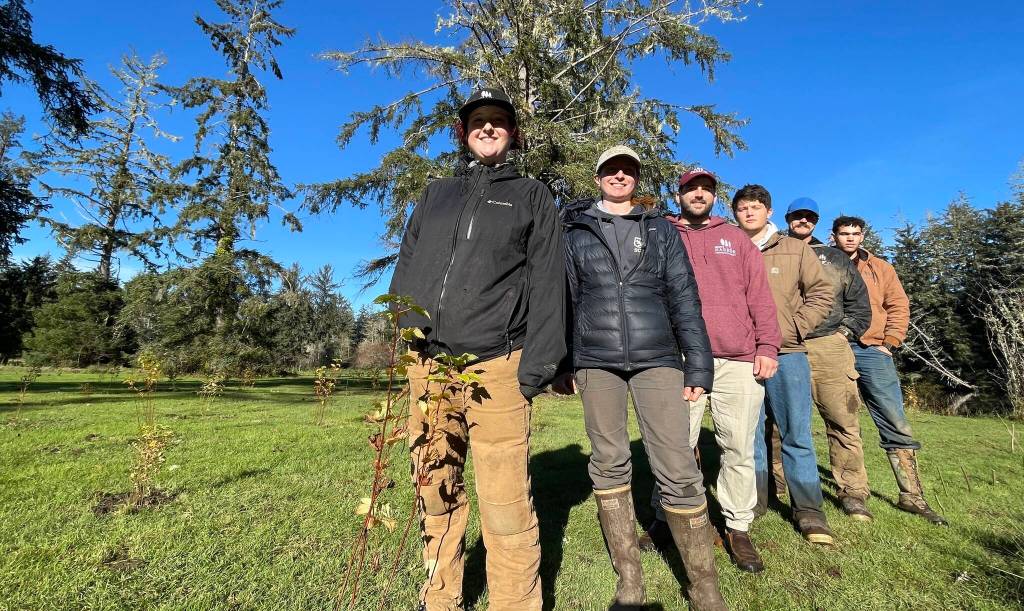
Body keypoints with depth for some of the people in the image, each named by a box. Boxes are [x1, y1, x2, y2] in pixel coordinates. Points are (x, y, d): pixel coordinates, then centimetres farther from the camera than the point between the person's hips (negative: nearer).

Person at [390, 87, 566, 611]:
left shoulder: (532, 197, 14)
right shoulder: (436, 195, 24)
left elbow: (547, 285, 2)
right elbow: (406, 272, 19)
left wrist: (537, 363, -9)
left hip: (496, 365, -3)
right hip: (429, 364, 4)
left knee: (505, 504, -5)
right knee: (435, 493, 10)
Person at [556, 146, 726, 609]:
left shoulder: (661, 230, 12)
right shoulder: (575, 232, 12)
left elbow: (684, 299, 6)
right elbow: (565, 300, 11)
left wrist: (699, 363, -2)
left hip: (657, 358, 0)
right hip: (596, 361, 1)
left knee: (678, 470, -7)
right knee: (609, 467, 6)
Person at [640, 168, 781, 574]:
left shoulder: (736, 239, 19)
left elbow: (759, 296, 12)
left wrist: (767, 346, 1)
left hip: (739, 360, 2)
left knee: (739, 448, 5)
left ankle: (738, 529, 18)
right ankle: (664, 519, 18)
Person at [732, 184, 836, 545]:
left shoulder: (795, 249, 9)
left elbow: (821, 292, 8)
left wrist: (795, 327, -4)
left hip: (787, 354, 0)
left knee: (797, 433, 2)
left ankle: (809, 510, 15)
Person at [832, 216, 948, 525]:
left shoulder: (880, 268, 14)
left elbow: (898, 305, 10)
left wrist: (889, 343, -1)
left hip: (872, 351, 2)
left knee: (896, 424, 0)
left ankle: (912, 496, 11)